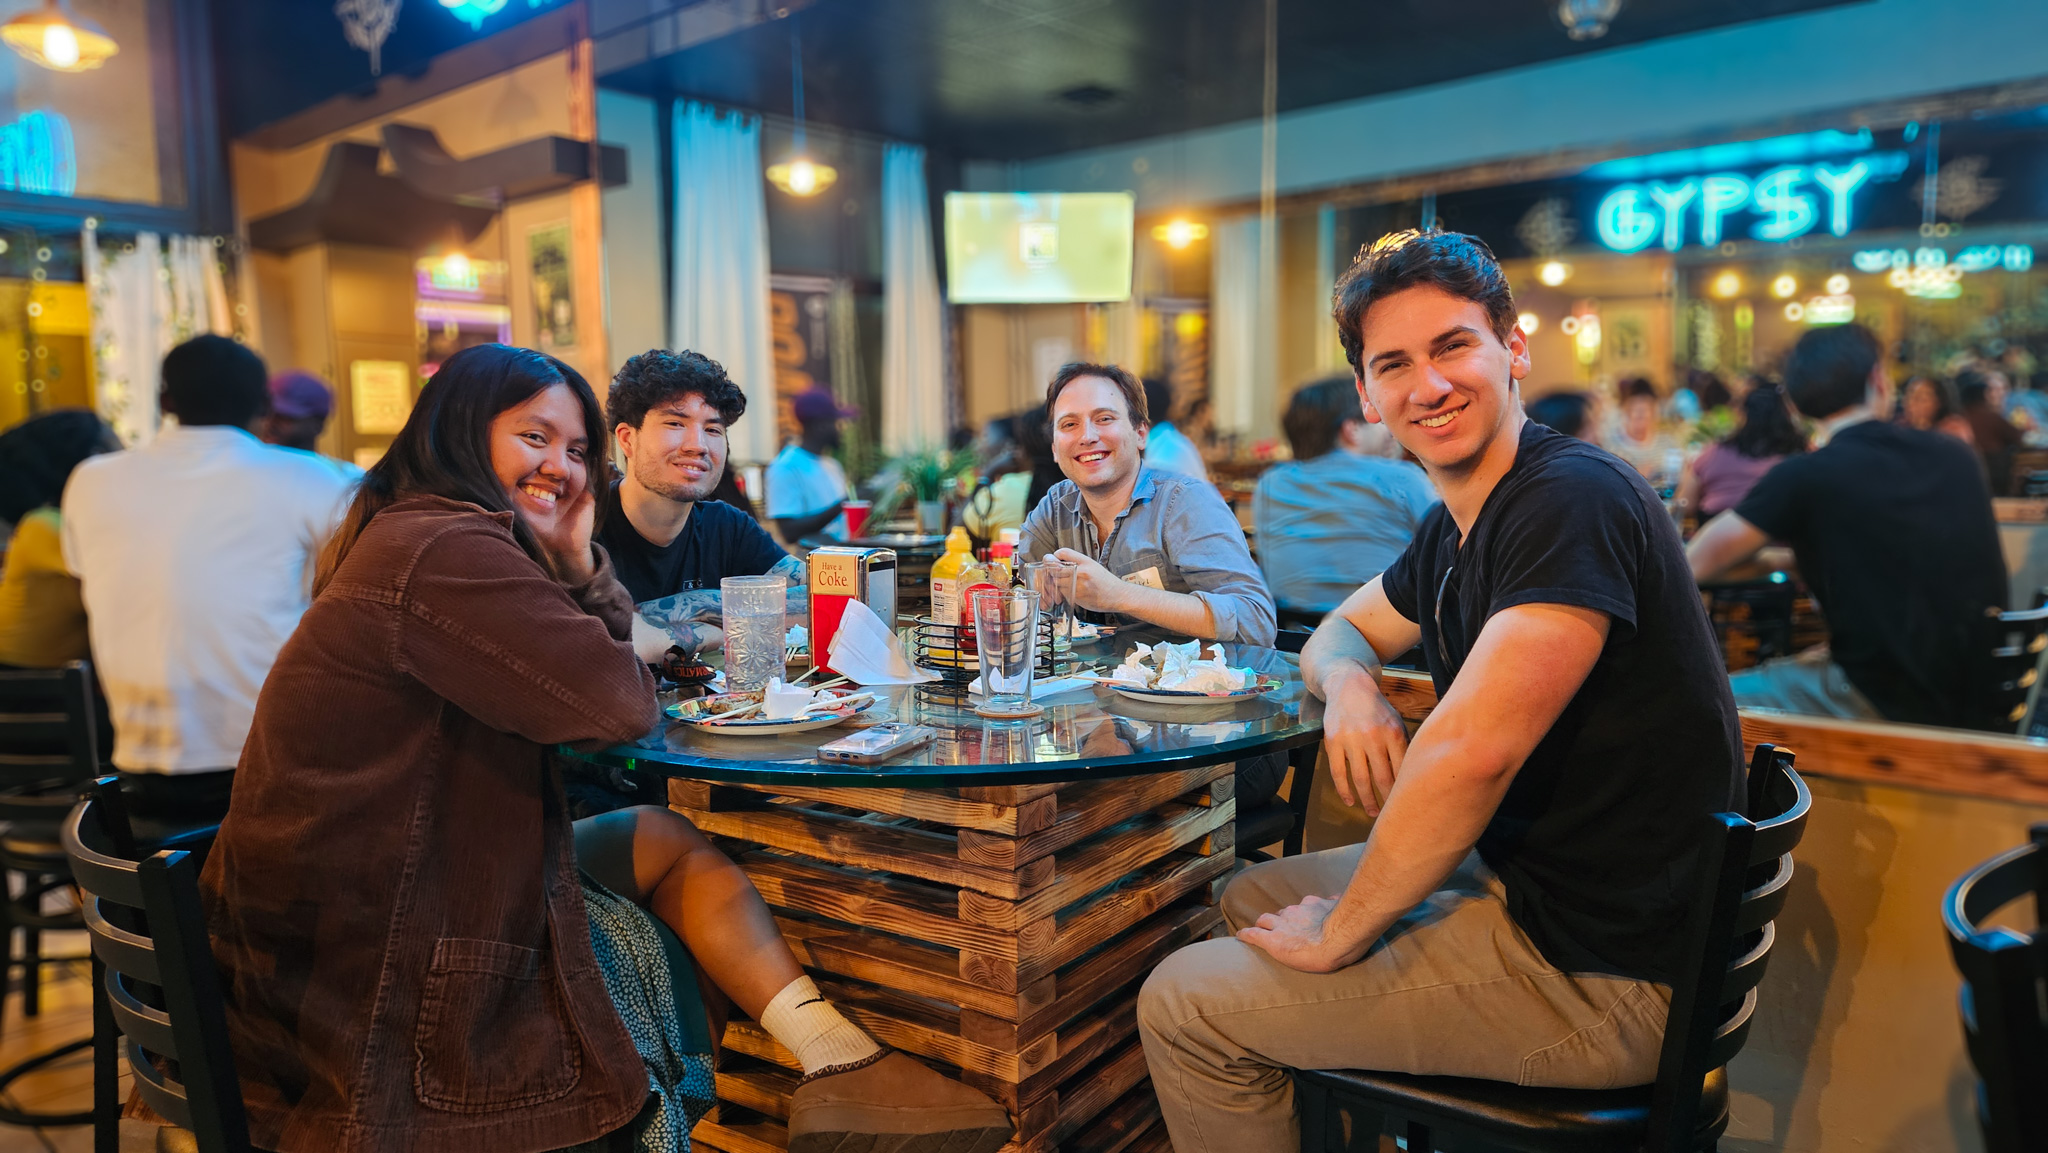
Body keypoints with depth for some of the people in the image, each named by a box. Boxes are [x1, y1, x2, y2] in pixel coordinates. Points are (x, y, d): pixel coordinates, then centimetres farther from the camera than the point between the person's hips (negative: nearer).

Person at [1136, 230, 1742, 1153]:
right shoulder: (1452, 532, 7)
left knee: (1181, 1006, -6)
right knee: (1250, 899, 22)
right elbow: (1339, 632, 20)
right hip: (1516, 876, 9)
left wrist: (1338, 936, -18)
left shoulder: (1573, 499, -23)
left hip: (1599, 970, -9)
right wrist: (1349, 686, -6)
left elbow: (1469, 751, -31)